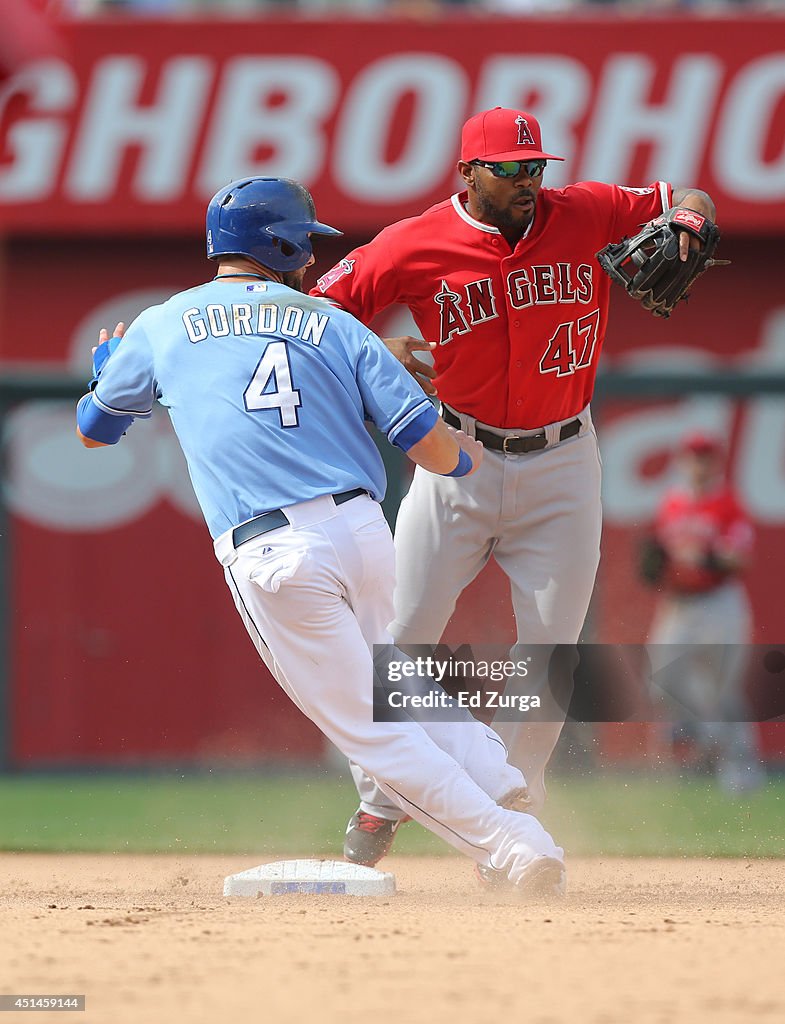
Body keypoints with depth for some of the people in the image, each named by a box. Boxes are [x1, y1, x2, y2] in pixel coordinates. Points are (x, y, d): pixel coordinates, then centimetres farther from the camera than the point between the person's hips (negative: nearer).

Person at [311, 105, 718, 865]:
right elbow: (319, 311, -5)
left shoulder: (588, 216, -5)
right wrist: (376, 351, -23)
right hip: (458, 462, -1)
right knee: (402, 638, -1)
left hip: (561, 467, 1)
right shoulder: (418, 245, -10)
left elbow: (690, 199, 7)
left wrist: (682, 227, -16)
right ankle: (379, 804, 16)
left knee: (550, 649, 1)